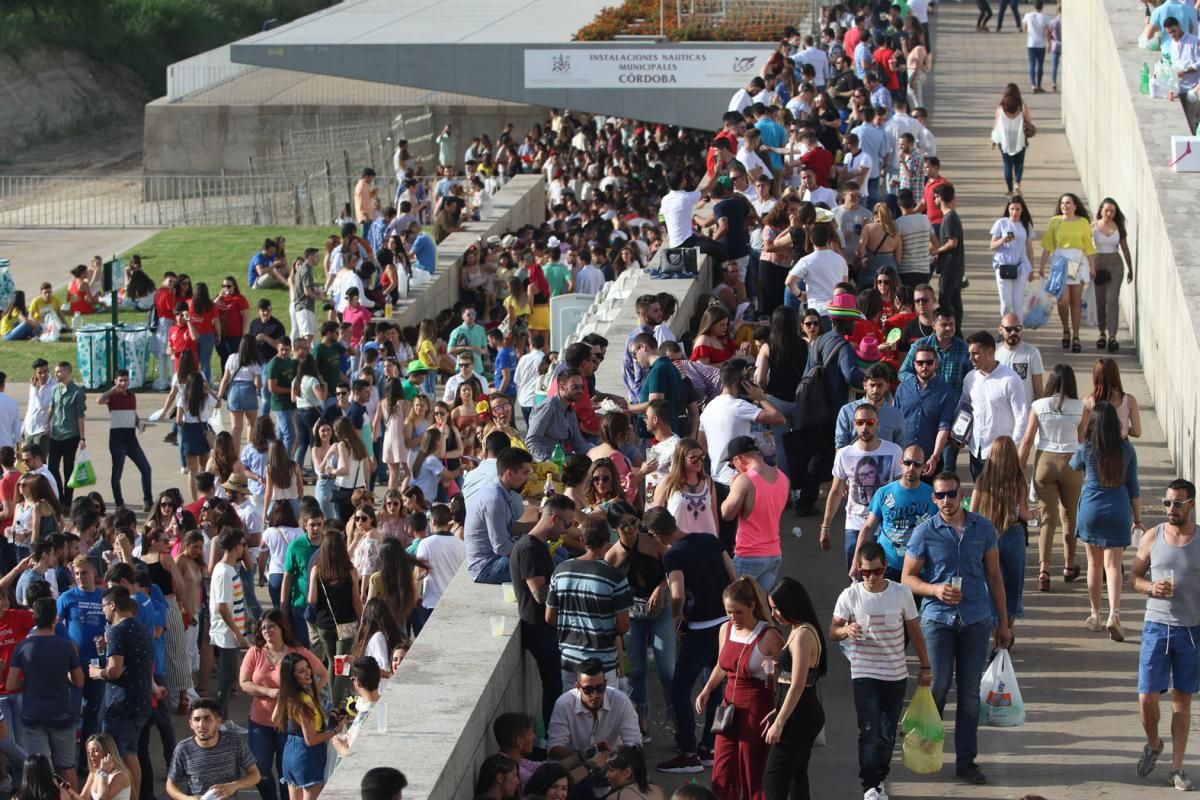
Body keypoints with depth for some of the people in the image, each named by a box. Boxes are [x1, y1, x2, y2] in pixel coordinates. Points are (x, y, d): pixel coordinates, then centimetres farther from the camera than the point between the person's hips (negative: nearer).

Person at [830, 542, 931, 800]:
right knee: (869, 732, -12)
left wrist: (925, 667, 11)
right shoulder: (850, 595, -7)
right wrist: (846, 630, -26)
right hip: (864, 674, -2)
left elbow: (915, 631, 7)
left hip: (896, 675, 2)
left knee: (888, 733, 8)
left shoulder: (901, 593, -4)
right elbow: (833, 631, -2)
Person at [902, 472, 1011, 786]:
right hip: (937, 618, -2)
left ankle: (966, 760, 12)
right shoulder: (925, 532, -3)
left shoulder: (982, 529, 4)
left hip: (976, 619, 2)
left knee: (970, 691, 5)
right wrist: (935, 589, -18)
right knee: (938, 685, -3)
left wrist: (1003, 622, 11)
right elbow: (908, 577, 2)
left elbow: (994, 576, 11)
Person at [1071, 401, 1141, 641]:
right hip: (1118, 512, 0)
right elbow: (1133, 486, 3)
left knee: (1094, 563, 14)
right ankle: (1114, 613, -21)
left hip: (1091, 510, 0)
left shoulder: (1087, 450, -7)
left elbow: (1073, 465, 16)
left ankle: (1095, 615, 22)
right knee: (1113, 565, -2)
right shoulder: (1126, 449, -4)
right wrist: (1137, 518, 10)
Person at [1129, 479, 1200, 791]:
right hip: (1157, 625, 1)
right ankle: (1153, 745, 27)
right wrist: (1150, 587, -13)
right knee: (1146, 698, -3)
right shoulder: (1152, 537, 2)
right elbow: (1133, 577, 9)